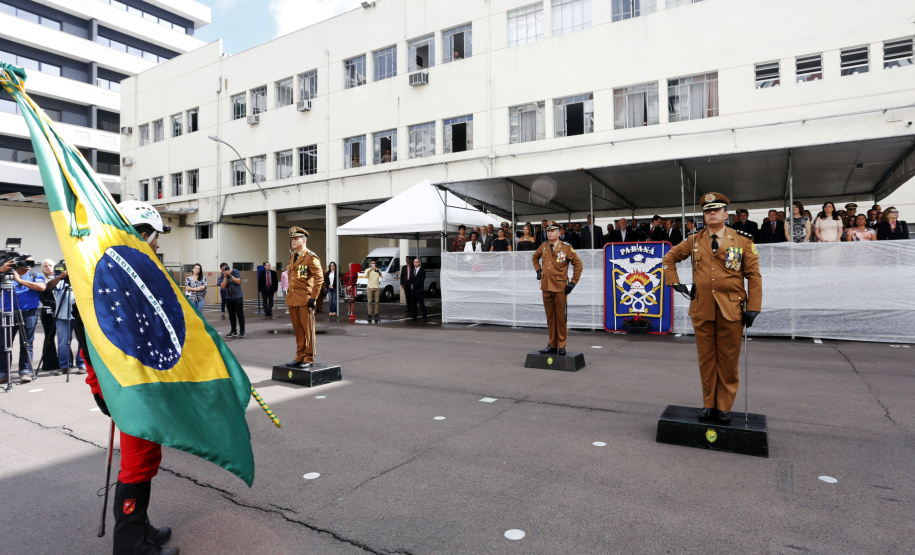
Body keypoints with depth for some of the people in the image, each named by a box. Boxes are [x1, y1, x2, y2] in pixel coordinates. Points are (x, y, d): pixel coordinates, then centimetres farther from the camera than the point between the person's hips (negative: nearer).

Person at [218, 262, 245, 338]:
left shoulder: (235, 272, -5)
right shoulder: (222, 276, 3)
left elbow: (238, 281, -15)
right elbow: (223, 286, -7)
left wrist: (230, 275, -16)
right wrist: (225, 276, -13)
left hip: (238, 297, -4)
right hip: (228, 298, 4)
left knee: (240, 314, -3)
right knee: (231, 315, 9)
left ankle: (242, 332, 0)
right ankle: (233, 331, 18)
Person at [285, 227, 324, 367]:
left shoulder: (311, 257, -9)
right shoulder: (292, 256, 16)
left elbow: (319, 278, -14)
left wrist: (313, 298, -17)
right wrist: (290, 295, 18)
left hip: (305, 299, -8)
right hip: (292, 300, 8)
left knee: (308, 330, 0)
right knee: (298, 330, 13)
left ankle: (309, 359, 8)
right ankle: (300, 357, 21)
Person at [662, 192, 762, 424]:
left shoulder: (743, 240, 1)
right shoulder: (694, 240, 7)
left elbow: (754, 276, -1)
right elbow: (669, 258, 18)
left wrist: (753, 307, -7)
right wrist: (674, 283, 6)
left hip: (731, 310, -2)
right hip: (701, 309, 2)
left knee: (728, 360, 6)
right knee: (706, 359, 9)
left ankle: (724, 406, 18)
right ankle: (709, 403, 21)